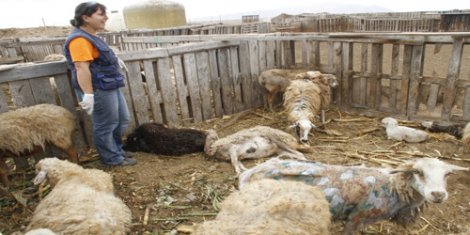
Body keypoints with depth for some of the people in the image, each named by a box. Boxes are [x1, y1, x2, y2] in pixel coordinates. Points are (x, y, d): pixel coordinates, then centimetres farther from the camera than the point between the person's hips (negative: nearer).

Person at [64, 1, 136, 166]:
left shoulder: (90, 36, 14)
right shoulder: (80, 39, -19)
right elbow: (81, 67, -26)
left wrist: (113, 60, 34)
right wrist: (88, 94, -31)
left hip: (110, 87, 11)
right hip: (99, 90, -11)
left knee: (122, 121, 19)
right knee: (106, 126, 3)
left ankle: (116, 151, 34)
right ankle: (112, 159, 19)